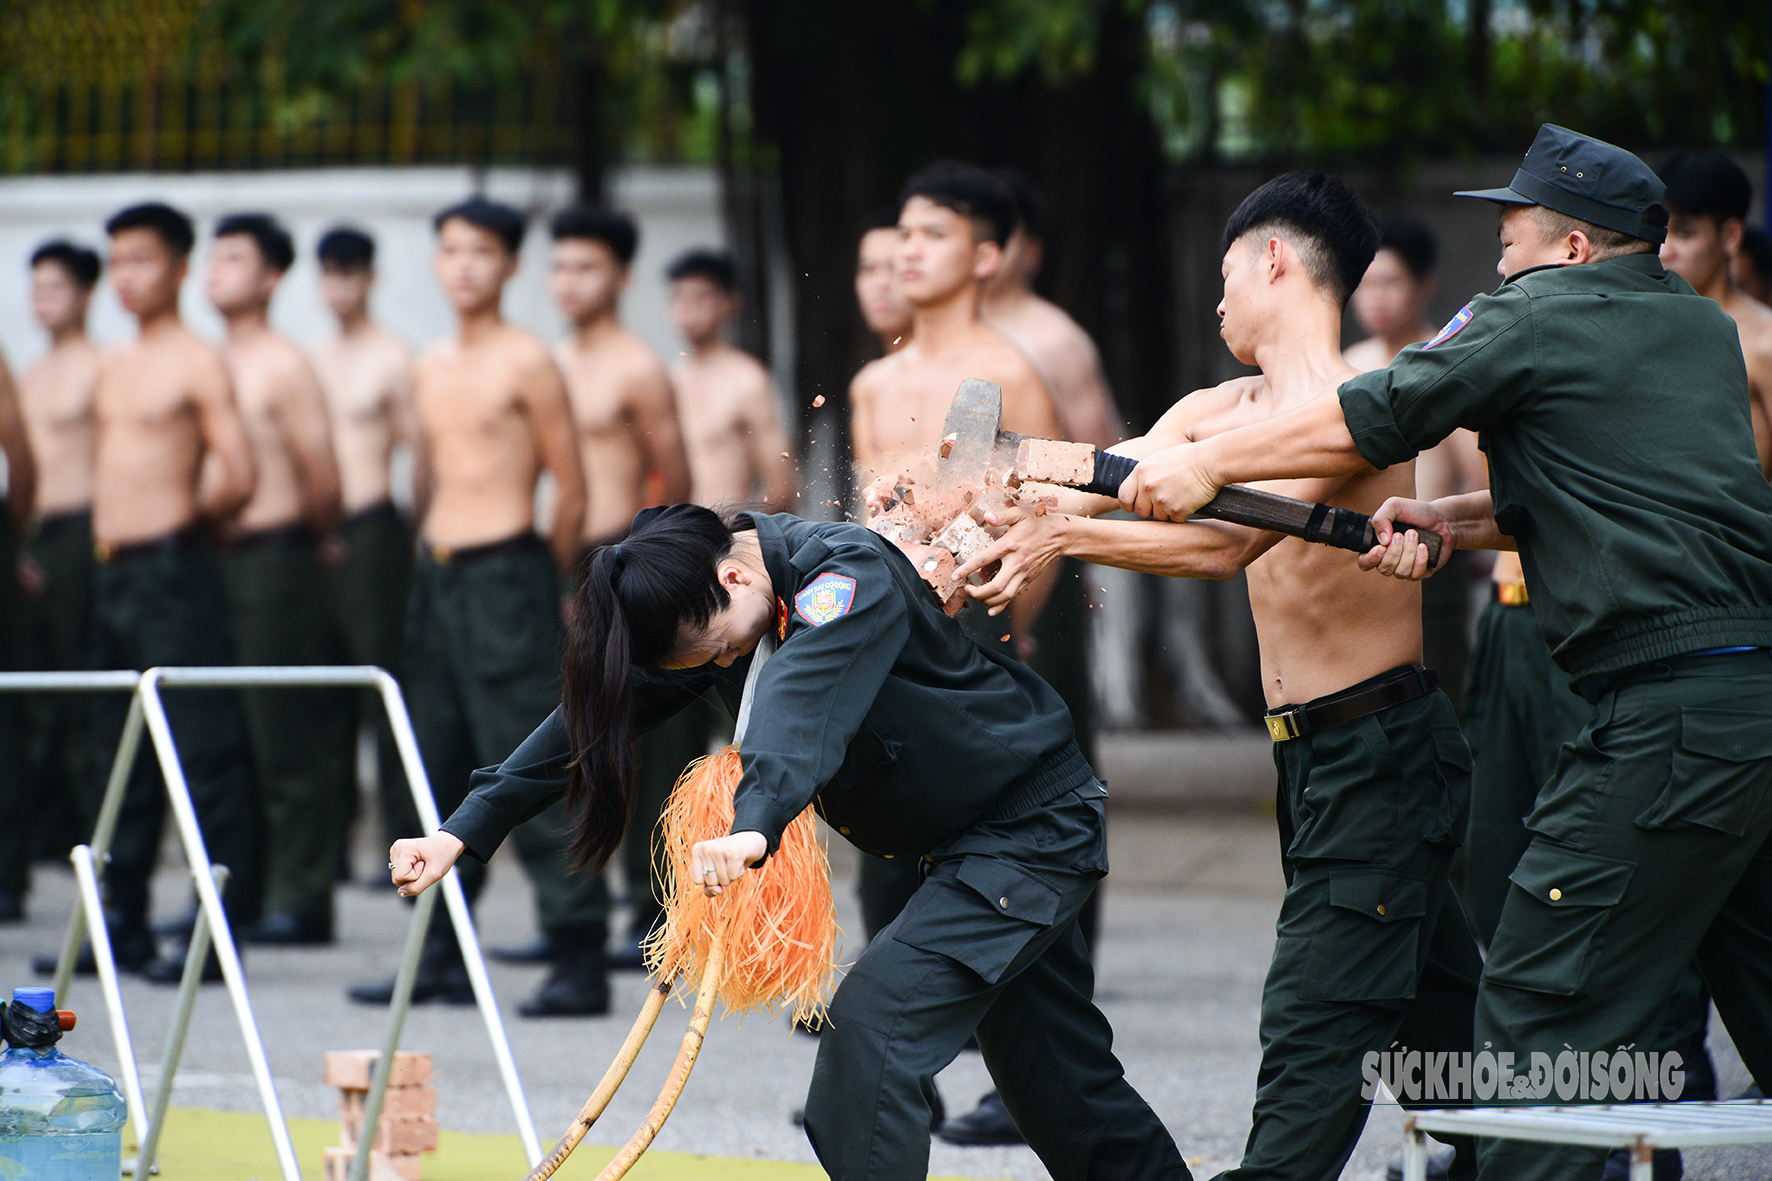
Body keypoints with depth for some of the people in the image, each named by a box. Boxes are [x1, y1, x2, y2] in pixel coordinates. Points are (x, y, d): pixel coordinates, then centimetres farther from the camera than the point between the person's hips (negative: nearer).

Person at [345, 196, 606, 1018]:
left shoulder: (527, 364, -6)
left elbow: (571, 490, -4)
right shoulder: (430, 368, 14)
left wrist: (540, 584, 2)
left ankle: (580, 958, -10)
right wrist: (431, 555, 15)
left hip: (505, 572, -8)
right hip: (438, 577, 8)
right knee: (441, 772, 10)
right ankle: (441, 957, 16)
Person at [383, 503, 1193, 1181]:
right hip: (955, 844, 9)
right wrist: (465, 833, -13)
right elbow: (592, 715, -5)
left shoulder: (850, 575, -30)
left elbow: (801, 701, -48)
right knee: (1050, 1069, 16)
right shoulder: (692, 611, -6)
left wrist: (755, 825, -65)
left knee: (874, 1018, -21)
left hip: (1034, 823, -9)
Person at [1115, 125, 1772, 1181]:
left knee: (1540, 1014, -6)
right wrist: (1453, 520, 15)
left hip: (1667, 716, -8)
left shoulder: (1537, 316, -2)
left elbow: (1370, 423, 3)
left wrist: (1204, 464, 13)